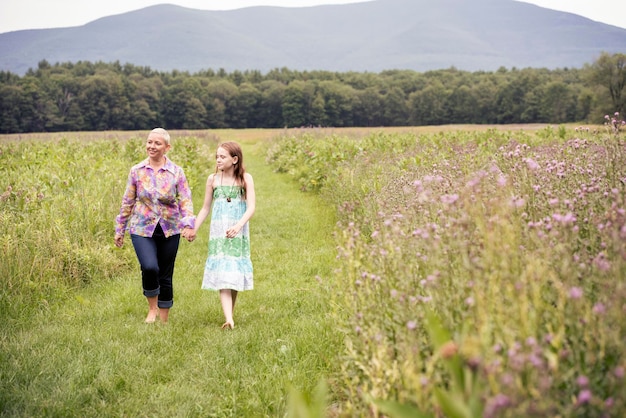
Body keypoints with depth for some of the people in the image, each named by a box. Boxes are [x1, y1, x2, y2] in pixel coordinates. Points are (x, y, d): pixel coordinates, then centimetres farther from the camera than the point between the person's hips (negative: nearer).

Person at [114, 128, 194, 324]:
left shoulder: (177, 172, -1)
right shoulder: (136, 171, 1)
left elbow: (185, 201, -5)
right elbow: (127, 202, 8)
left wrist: (188, 224, -21)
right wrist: (120, 229, 11)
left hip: (169, 231, 1)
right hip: (142, 229, -1)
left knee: (165, 276, 8)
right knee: (149, 267, -24)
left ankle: (164, 321, 24)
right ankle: (152, 308, 2)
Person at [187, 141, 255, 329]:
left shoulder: (245, 179, -2)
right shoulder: (213, 179, 4)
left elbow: (251, 208, -11)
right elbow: (206, 208, 13)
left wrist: (238, 225, -27)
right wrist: (194, 229, 10)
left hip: (239, 233, -1)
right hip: (218, 233, 1)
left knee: (235, 273, 6)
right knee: (221, 274, -11)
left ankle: (230, 315, 21)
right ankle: (229, 320, -19)